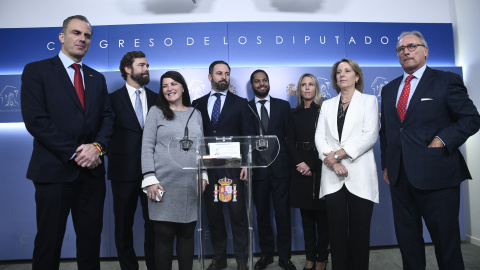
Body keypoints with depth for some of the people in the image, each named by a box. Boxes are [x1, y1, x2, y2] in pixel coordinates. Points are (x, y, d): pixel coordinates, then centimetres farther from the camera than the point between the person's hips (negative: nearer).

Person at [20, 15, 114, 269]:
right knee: (49, 241, 8)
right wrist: (74, 153, -13)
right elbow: (35, 120, -10)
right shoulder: (36, 70, 0)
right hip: (54, 170, -4)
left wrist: (97, 146, -10)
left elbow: (107, 118, 9)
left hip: (92, 171, 4)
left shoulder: (97, 78, 15)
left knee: (91, 239, 12)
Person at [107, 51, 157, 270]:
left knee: (154, 222, 7)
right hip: (124, 170, -1)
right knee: (123, 223, 10)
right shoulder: (113, 99, 1)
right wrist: (113, 157, -6)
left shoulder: (156, 99, 9)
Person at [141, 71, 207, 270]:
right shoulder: (156, 112, 5)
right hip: (164, 183, -2)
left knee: (187, 234, 9)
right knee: (164, 235, 3)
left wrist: (203, 174, 5)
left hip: (191, 185, 3)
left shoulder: (196, 114, 13)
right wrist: (150, 179, -10)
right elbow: (147, 147, -2)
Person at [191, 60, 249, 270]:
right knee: (213, 214, 11)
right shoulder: (198, 104, 11)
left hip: (233, 167, -2)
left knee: (238, 214, 2)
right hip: (208, 168, 2)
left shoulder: (240, 103, 6)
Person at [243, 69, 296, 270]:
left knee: (283, 213, 6)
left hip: (280, 168, 0)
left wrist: (293, 162, -1)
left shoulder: (283, 105, 7)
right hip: (257, 169, 0)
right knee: (262, 214, 12)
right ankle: (266, 253, 30)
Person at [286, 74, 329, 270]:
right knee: (306, 214, 8)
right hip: (300, 169, 4)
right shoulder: (295, 114, 12)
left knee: (321, 214, 3)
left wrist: (311, 165, -12)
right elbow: (290, 142, 7)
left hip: (319, 168, -3)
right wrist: (299, 163, -8)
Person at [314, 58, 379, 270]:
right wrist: (332, 162, -10)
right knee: (337, 231, 4)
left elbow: (370, 135, -5)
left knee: (360, 231, 3)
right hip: (333, 177, 3)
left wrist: (338, 154, -12)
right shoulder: (327, 105, 17)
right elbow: (320, 136, 7)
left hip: (360, 175, -2)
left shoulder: (369, 101, 8)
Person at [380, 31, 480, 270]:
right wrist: (386, 165, 10)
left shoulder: (447, 81, 0)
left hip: (436, 175, -4)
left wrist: (442, 141, -17)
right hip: (399, 176, 5)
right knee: (407, 239, 15)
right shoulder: (389, 89, 14)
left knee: (446, 240, 8)